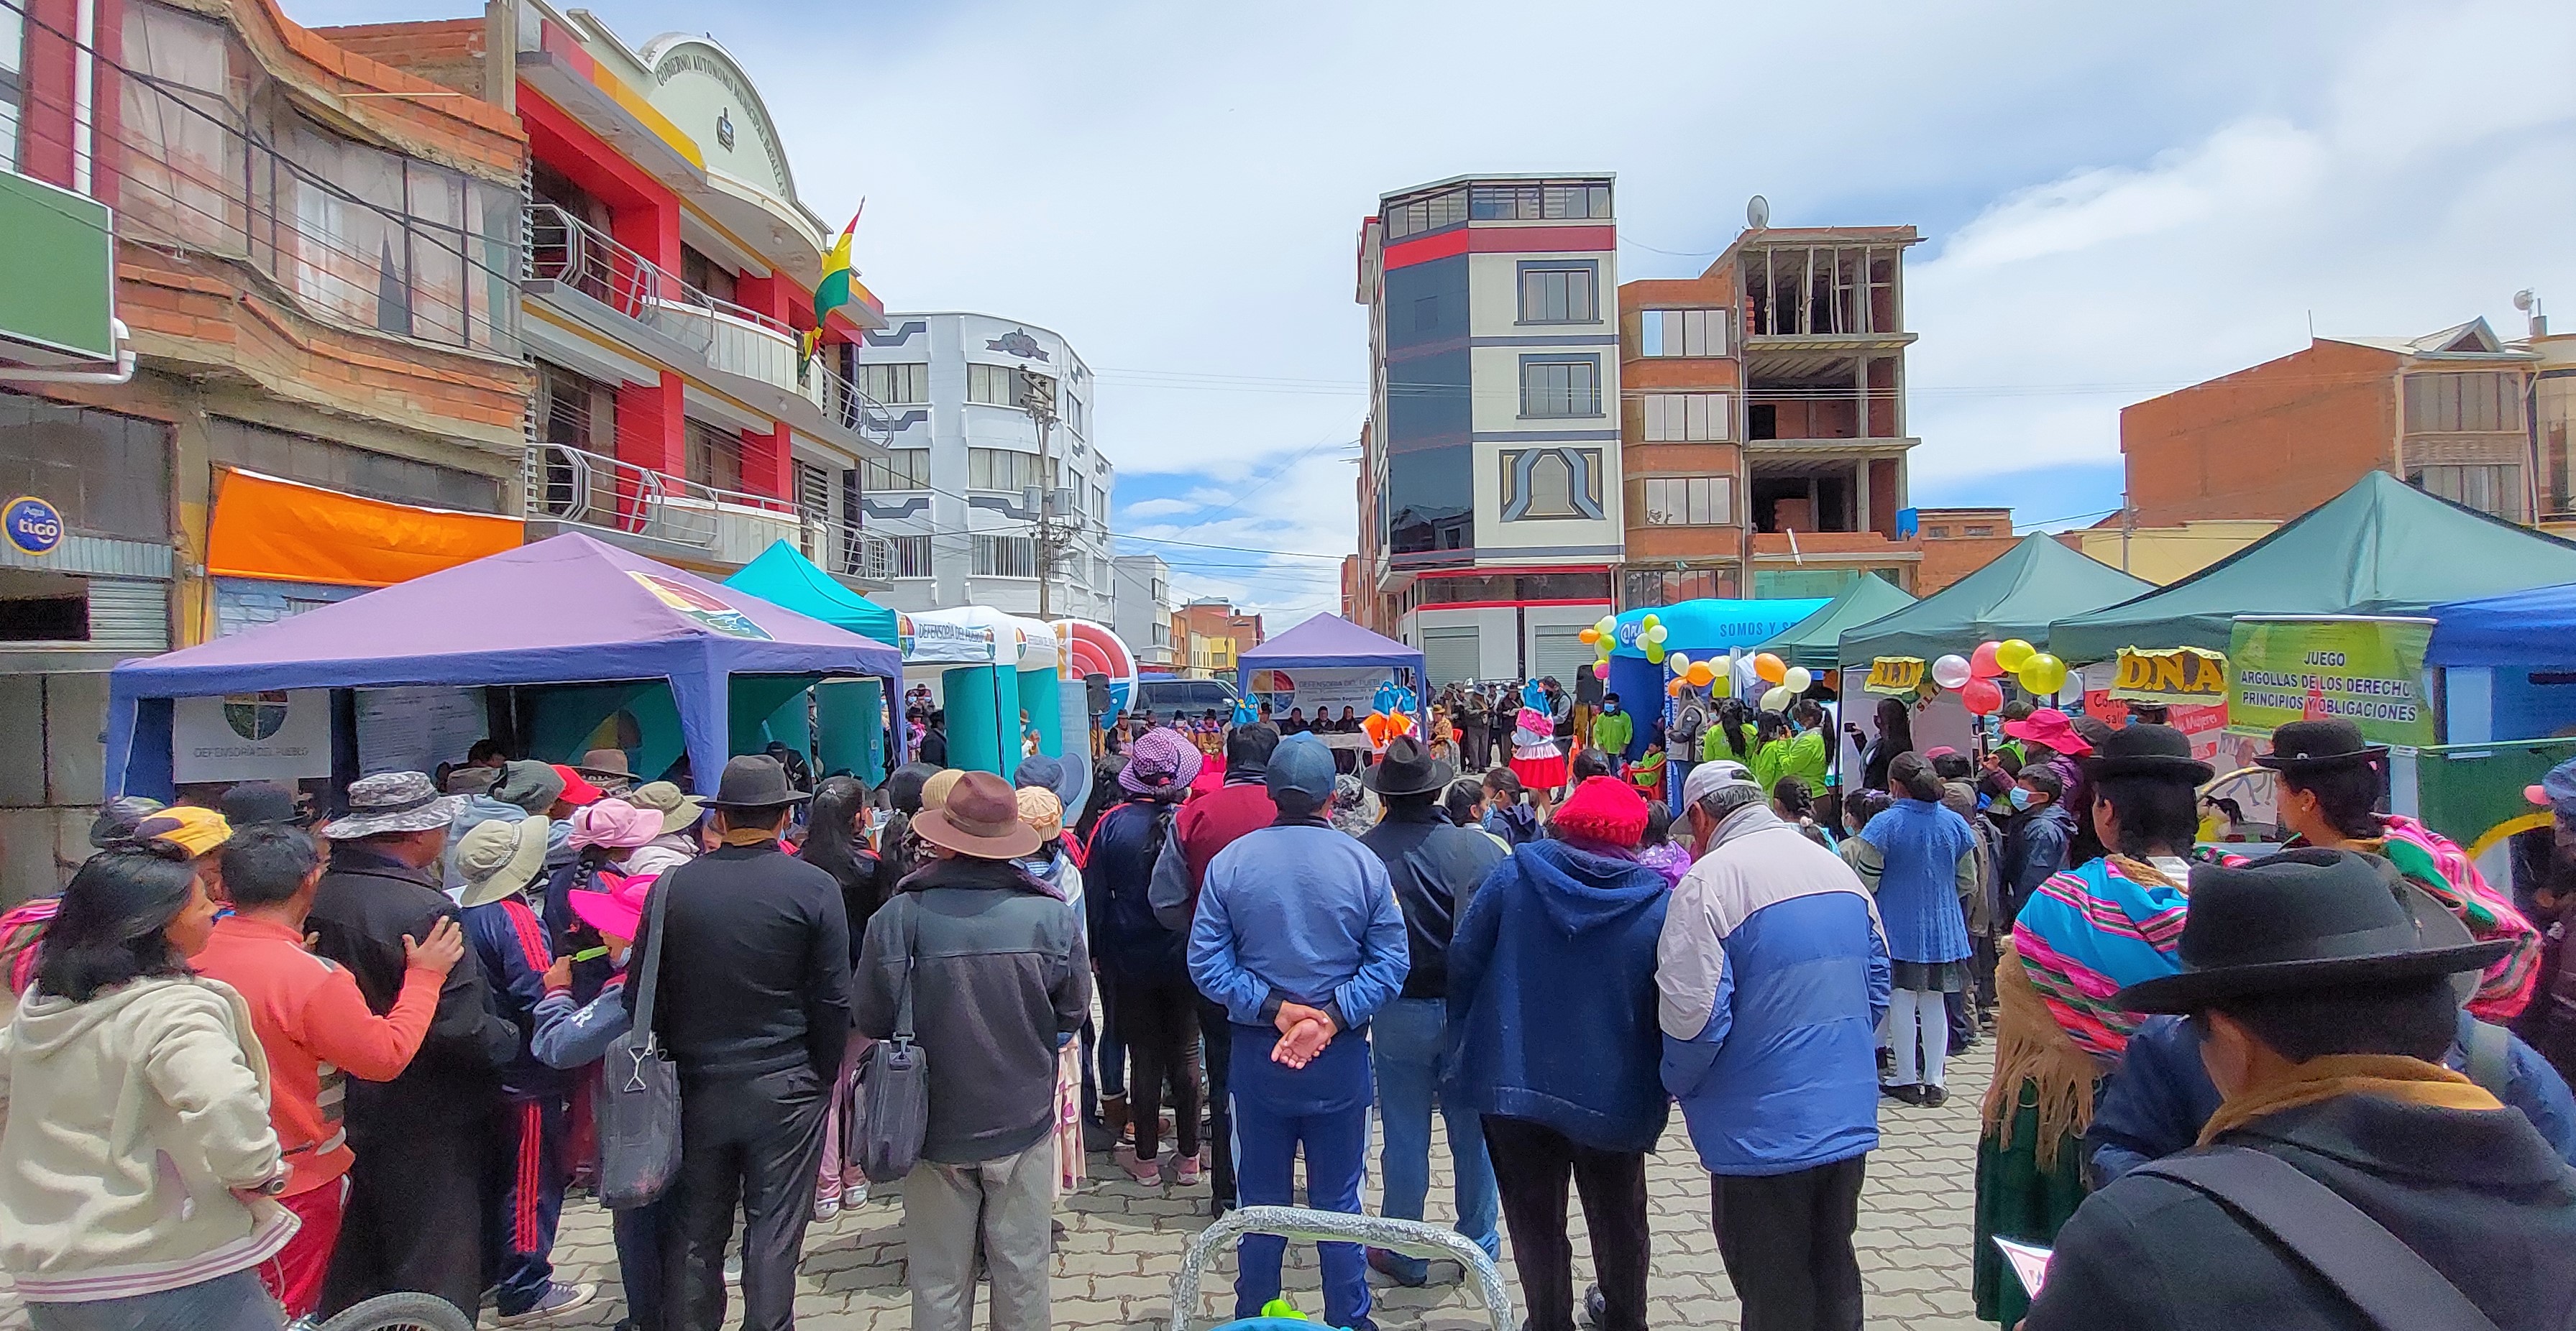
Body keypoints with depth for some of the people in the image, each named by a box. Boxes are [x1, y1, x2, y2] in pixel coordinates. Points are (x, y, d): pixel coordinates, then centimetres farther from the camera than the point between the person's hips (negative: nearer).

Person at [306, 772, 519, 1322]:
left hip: (344, 1108, 8)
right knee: (438, 1279, 8)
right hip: (425, 1125, -8)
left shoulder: (319, 896, -1)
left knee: (352, 1276, 24)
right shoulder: (424, 910, -25)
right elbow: (461, 1030, -27)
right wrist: (515, 1036, -10)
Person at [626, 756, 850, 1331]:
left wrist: (676, 1060, 13)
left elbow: (645, 993, 2)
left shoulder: (671, 885, -5)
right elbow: (833, 1001, -10)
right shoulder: (815, 888, -13)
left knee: (694, 1233, 18)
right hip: (785, 1088, -3)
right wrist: (821, 1076, 3)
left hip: (698, 1087, 3)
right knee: (773, 1234, 8)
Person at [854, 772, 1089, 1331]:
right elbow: (1073, 1016, -3)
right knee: (1023, 1273, 17)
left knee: (939, 1284, 17)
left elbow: (873, 1020, -8)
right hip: (1025, 1120, 1)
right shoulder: (1052, 914, -13)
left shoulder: (901, 915, -18)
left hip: (935, 1126, 0)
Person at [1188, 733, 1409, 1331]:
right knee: (1338, 1201, 14)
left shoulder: (1230, 861, -8)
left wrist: (1273, 1009, -11)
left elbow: (1205, 962, -9)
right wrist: (1332, 1017, -14)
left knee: (1261, 1200, 17)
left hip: (1255, 1055, 1)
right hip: (1341, 1059, -1)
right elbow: (1389, 963, -11)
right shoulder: (1364, 863, -9)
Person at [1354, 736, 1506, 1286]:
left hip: (1397, 1013, 0)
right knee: (1473, 1132, 17)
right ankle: (1479, 1243, 32)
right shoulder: (1477, 848, -14)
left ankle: (1404, 1255, 27)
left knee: (1404, 1138, 13)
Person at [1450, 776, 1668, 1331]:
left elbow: (1463, 958, -6)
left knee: (1536, 1222, 18)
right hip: (1614, 1094, 1)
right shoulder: (1661, 903, -12)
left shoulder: (1514, 873, -11)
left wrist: (1464, 1038, 9)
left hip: (1514, 1083, -1)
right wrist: (1664, 1083, 11)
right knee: (1618, 1221, 26)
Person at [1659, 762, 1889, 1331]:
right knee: (1835, 1275, 22)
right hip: (1849, 1118, 7)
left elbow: (1693, 1015, -22)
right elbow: (1876, 984, 13)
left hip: (1764, 1130, -7)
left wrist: (1677, 1083, -2)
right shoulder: (1837, 867, 5)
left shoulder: (1710, 879, -19)